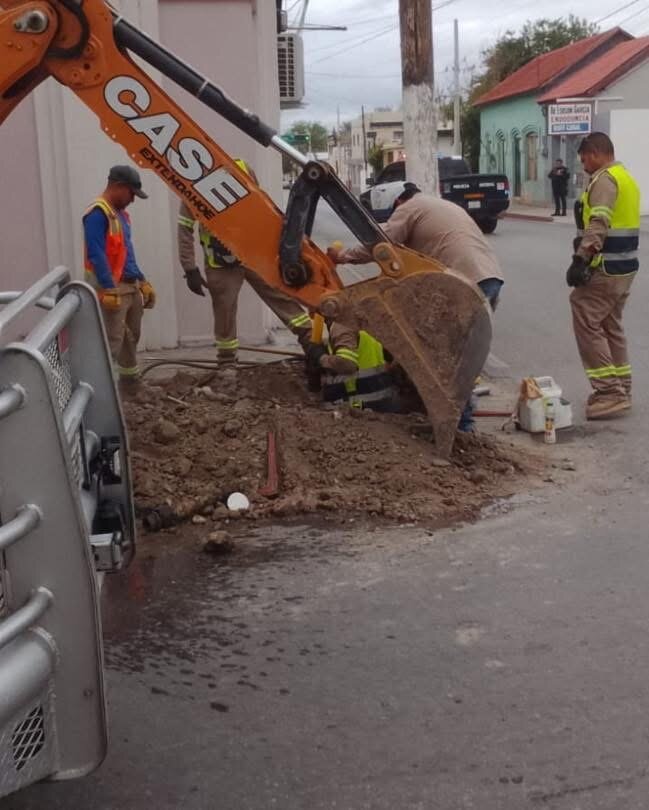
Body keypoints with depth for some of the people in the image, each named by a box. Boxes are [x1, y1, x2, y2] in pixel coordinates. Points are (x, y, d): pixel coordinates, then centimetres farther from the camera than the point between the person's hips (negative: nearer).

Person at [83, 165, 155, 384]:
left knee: (131, 336, 19)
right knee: (112, 340, -11)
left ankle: (130, 378, 33)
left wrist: (142, 281, 20)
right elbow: (96, 255, -23)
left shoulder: (120, 213, 15)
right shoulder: (97, 213, -16)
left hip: (130, 285, 10)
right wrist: (109, 288, -27)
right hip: (111, 288, -10)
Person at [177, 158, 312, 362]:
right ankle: (227, 364, 19)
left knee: (282, 295, 0)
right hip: (220, 263, -2)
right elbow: (185, 229, -8)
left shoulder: (243, 170, -5)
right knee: (224, 313, 5)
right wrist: (190, 269, -11)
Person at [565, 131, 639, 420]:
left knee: (587, 324, -9)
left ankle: (609, 392, -11)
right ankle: (620, 390, 21)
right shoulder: (626, 178, 19)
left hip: (605, 269, -10)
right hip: (624, 267, 10)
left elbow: (598, 225, -25)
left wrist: (580, 259, -30)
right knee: (611, 326, 16)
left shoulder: (604, 179, -13)